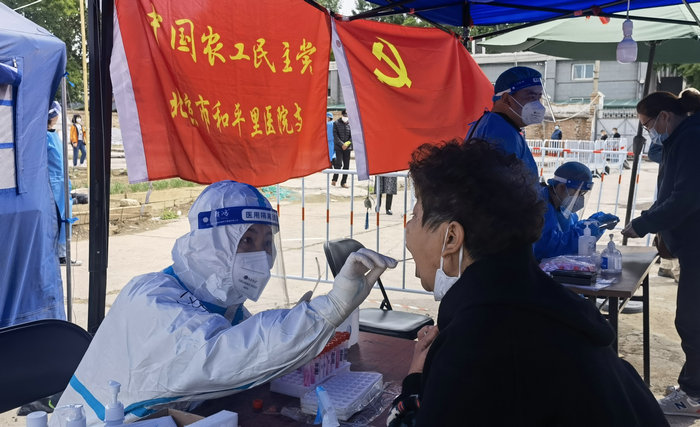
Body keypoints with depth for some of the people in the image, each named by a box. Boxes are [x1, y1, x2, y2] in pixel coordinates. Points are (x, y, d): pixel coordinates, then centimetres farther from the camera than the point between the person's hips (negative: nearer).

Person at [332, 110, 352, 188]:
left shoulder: (350, 124, 9)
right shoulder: (336, 123, 2)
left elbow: (352, 135, 6)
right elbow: (335, 135, -3)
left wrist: (347, 143, -9)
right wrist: (342, 144, -12)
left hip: (347, 147, 3)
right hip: (338, 147, -3)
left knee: (346, 165, 2)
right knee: (339, 163, -13)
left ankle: (343, 182, 9)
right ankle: (334, 179, 4)